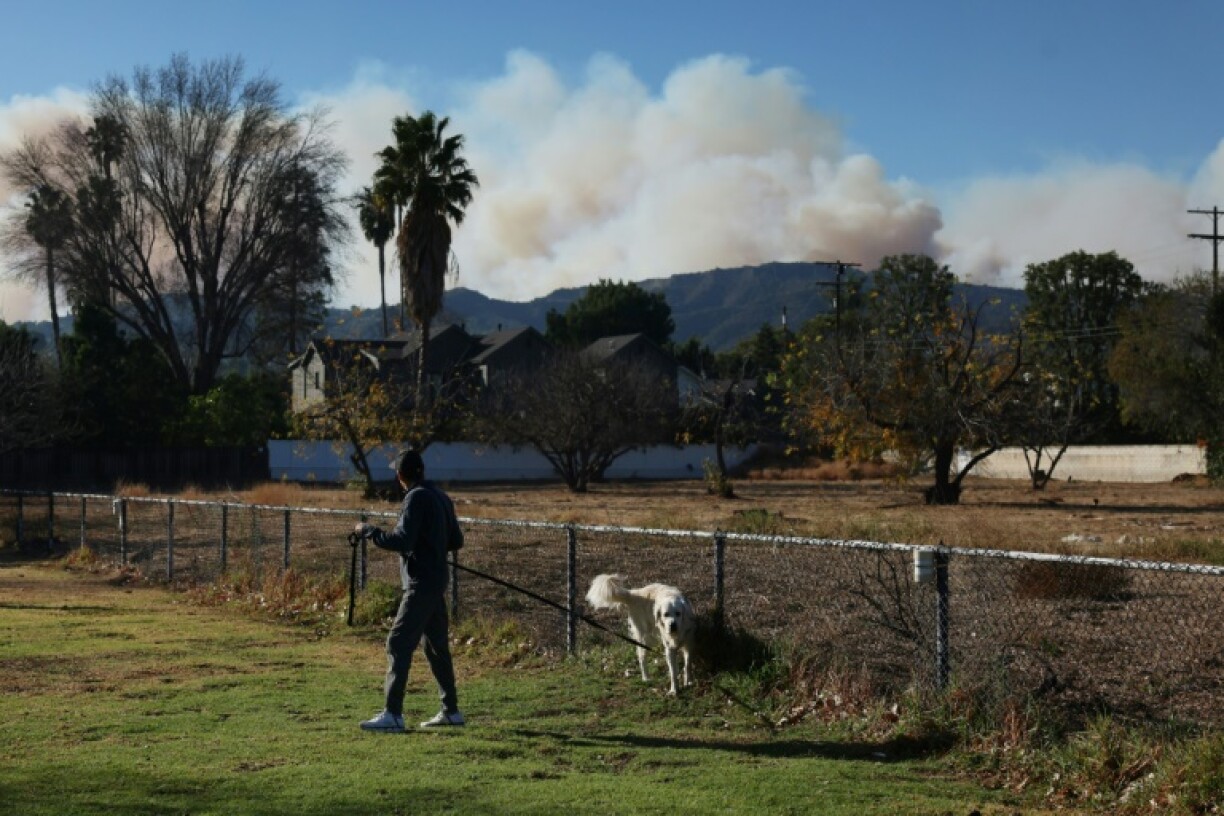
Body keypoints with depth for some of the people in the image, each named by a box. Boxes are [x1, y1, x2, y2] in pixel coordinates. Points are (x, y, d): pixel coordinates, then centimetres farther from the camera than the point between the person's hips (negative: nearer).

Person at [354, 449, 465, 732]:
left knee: (399, 644, -10)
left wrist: (368, 531, -10)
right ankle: (451, 711, 19)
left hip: (420, 585, -9)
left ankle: (393, 714, -14)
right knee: (437, 646, 15)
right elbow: (456, 540, 18)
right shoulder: (441, 498, 13)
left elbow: (402, 540, -21)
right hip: (437, 583, 9)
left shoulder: (417, 498, -13)